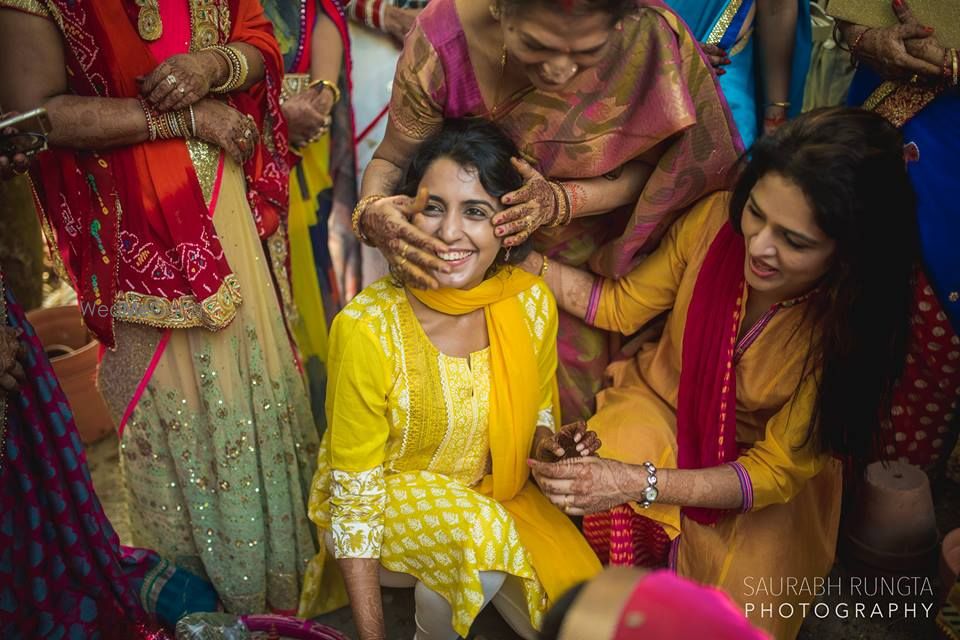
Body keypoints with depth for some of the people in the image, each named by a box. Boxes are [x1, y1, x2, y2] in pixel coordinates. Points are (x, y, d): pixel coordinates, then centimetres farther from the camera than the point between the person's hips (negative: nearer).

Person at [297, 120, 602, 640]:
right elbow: (355, 497, -18)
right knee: (482, 532, -33)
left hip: (492, 493, 4)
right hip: (385, 501, -4)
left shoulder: (532, 303, -14)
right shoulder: (368, 328, -26)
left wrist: (551, 445, -20)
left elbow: (536, 418, 4)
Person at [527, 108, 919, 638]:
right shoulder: (718, 217, -21)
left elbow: (777, 470, -19)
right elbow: (623, 306, -5)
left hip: (757, 475, -1)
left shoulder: (854, 328, -24)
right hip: (659, 408, 2)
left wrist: (642, 483, -34)